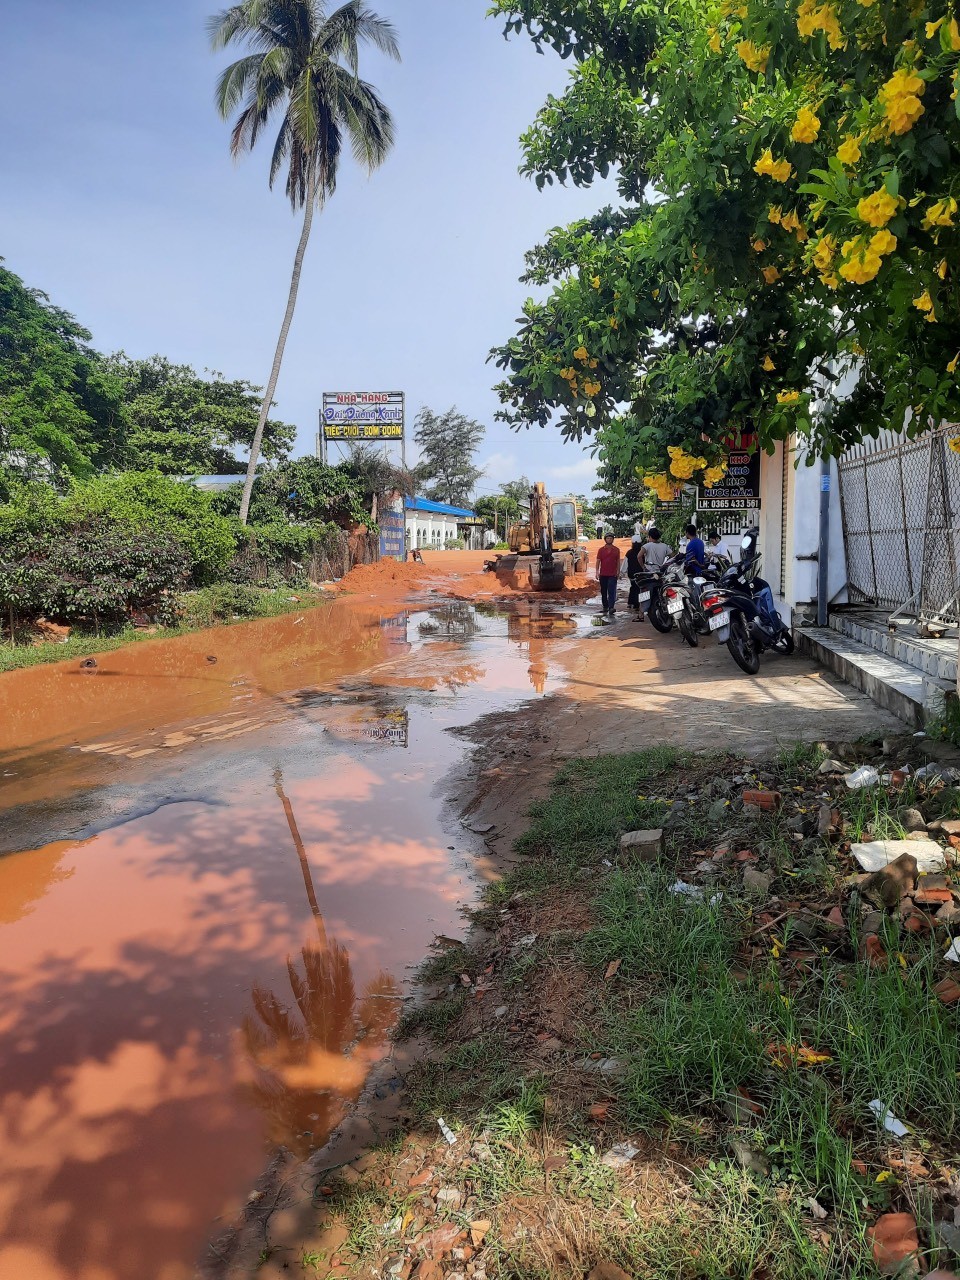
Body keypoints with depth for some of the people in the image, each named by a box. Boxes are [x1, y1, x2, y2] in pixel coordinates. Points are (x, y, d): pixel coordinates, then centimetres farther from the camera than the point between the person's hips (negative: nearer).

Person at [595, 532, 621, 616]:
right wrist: (597, 572, -7)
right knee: (603, 592, 9)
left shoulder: (616, 550, 6)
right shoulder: (601, 550, 5)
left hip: (613, 574, -2)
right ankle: (605, 607, 20)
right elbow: (598, 561, 3)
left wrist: (618, 571, 4)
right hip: (603, 574, 2)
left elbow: (618, 561, 10)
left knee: (611, 592, -12)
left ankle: (611, 608, -19)